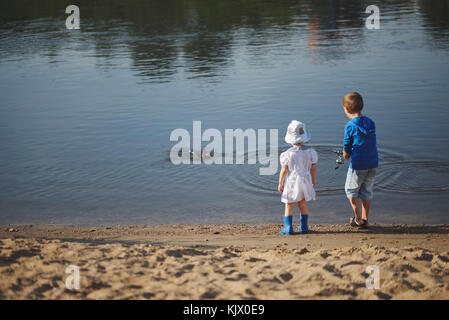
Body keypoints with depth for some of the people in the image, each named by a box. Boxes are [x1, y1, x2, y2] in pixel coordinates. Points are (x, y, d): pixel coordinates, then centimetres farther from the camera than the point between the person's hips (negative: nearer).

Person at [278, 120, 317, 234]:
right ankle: (304, 227, 17)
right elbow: (313, 168, 4)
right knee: (303, 205, 16)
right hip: (305, 182, 3)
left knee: (289, 206, 8)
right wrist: (313, 180, 19)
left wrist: (280, 183, 1)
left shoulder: (287, 154, -15)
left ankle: (288, 228, 5)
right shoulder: (310, 152, -5)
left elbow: (284, 170, -11)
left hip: (291, 183, -3)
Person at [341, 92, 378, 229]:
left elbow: (346, 151, -8)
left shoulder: (350, 126, -14)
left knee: (351, 190, 12)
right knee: (367, 191, 16)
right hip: (372, 163, 6)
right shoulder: (371, 123, 5)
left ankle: (358, 219, 12)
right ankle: (365, 220, 20)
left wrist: (346, 154, 15)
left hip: (358, 165, -6)